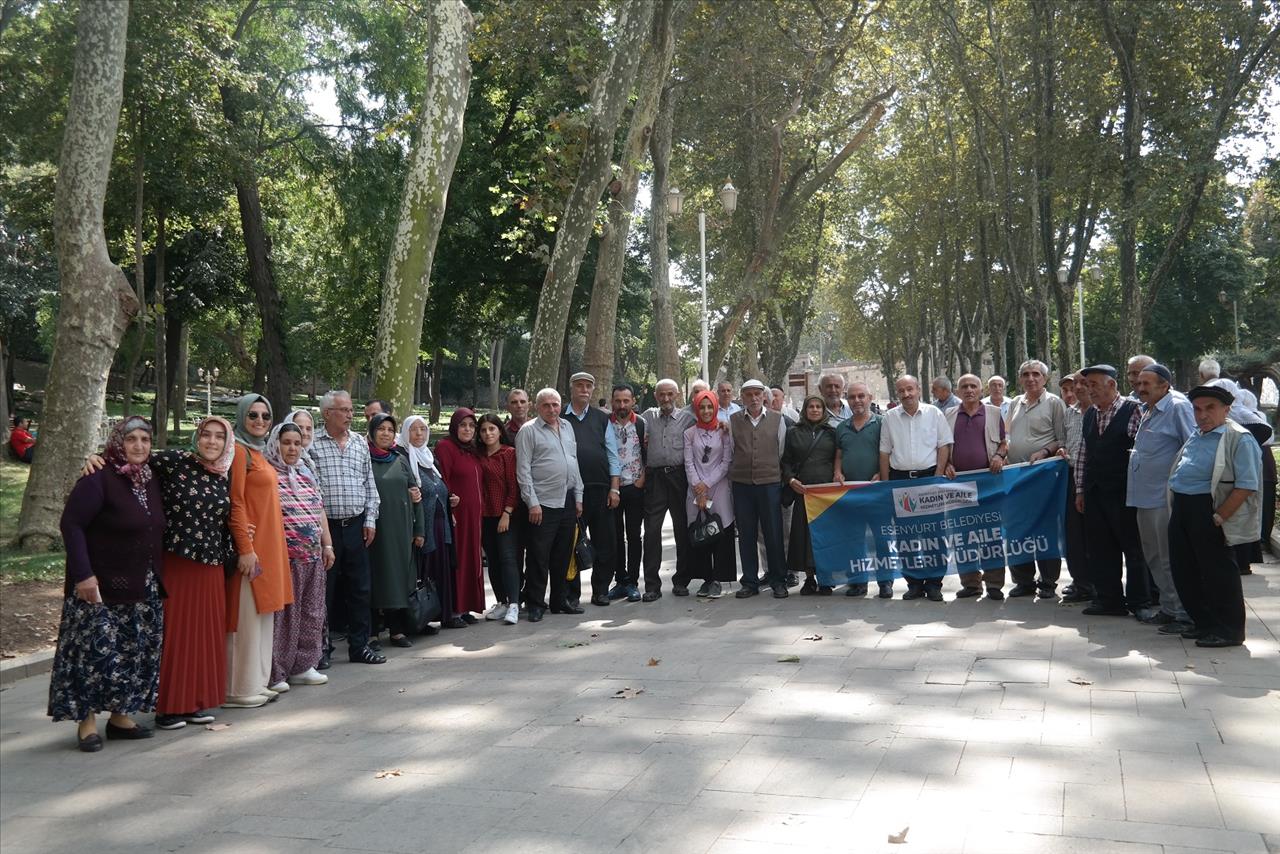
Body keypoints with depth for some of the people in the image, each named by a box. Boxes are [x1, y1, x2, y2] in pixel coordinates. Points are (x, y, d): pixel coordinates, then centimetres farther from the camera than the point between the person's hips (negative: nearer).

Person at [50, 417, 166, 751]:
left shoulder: (151, 481, 10)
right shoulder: (98, 480, -12)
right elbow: (71, 524, -16)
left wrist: (156, 576, 12)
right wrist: (83, 573, -22)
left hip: (143, 589, 7)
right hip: (101, 585, -7)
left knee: (135, 653, 11)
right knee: (97, 651, -6)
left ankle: (121, 715, 23)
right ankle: (87, 722, 6)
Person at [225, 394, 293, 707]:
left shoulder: (259, 451, 16)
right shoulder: (239, 451, -11)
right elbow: (235, 504, -17)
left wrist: (270, 547, 16)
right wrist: (245, 548, -21)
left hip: (268, 546, 9)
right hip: (250, 546, -9)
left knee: (263, 616, 14)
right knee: (246, 618, -3)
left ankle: (258, 682, 23)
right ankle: (238, 690, 6)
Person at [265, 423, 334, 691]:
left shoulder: (306, 473, 16)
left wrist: (327, 545, 15)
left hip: (313, 555, 7)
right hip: (284, 555, -7)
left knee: (311, 612, 10)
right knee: (283, 613, -3)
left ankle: (303, 665, 20)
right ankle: (276, 672, 6)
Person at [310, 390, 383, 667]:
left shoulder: (360, 444, 11)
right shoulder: (312, 445, -5)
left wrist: (370, 520, 6)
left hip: (356, 526, 4)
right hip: (325, 526, -4)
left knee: (359, 588, 8)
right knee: (324, 589, 4)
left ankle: (359, 645, 18)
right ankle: (322, 648, 15)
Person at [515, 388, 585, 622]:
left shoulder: (567, 428, 15)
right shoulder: (528, 431, -5)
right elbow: (523, 470, -9)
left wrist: (578, 497, 13)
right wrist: (532, 503, -13)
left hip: (567, 502, 6)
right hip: (543, 504, -6)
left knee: (563, 555, 13)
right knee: (539, 557, -3)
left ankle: (560, 600, 23)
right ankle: (535, 604, 7)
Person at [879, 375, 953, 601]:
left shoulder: (934, 413, 2)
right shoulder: (890, 417, 8)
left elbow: (944, 446, 1)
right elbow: (885, 452, 9)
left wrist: (937, 477, -7)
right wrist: (885, 484, 4)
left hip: (929, 476, -2)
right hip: (900, 478, 2)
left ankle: (934, 584, 6)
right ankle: (914, 583, 12)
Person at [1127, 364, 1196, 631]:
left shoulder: (1178, 407, -13)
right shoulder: (1147, 410, 14)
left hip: (1166, 498, -9)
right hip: (1144, 497, 9)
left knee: (1171, 559, -3)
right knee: (1154, 558, 17)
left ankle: (1184, 614, 7)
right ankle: (1168, 608, 28)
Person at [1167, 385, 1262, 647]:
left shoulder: (1238, 438, -9)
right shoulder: (1196, 437, 16)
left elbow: (1246, 486, -16)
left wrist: (1219, 517, -18)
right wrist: (1175, 506, 15)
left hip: (1207, 511, -8)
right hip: (1181, 508, 8)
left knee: (1216, 571, -1)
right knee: (1184, 570, 13)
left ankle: (1230, 630, 12)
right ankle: (1204, 623, 27)